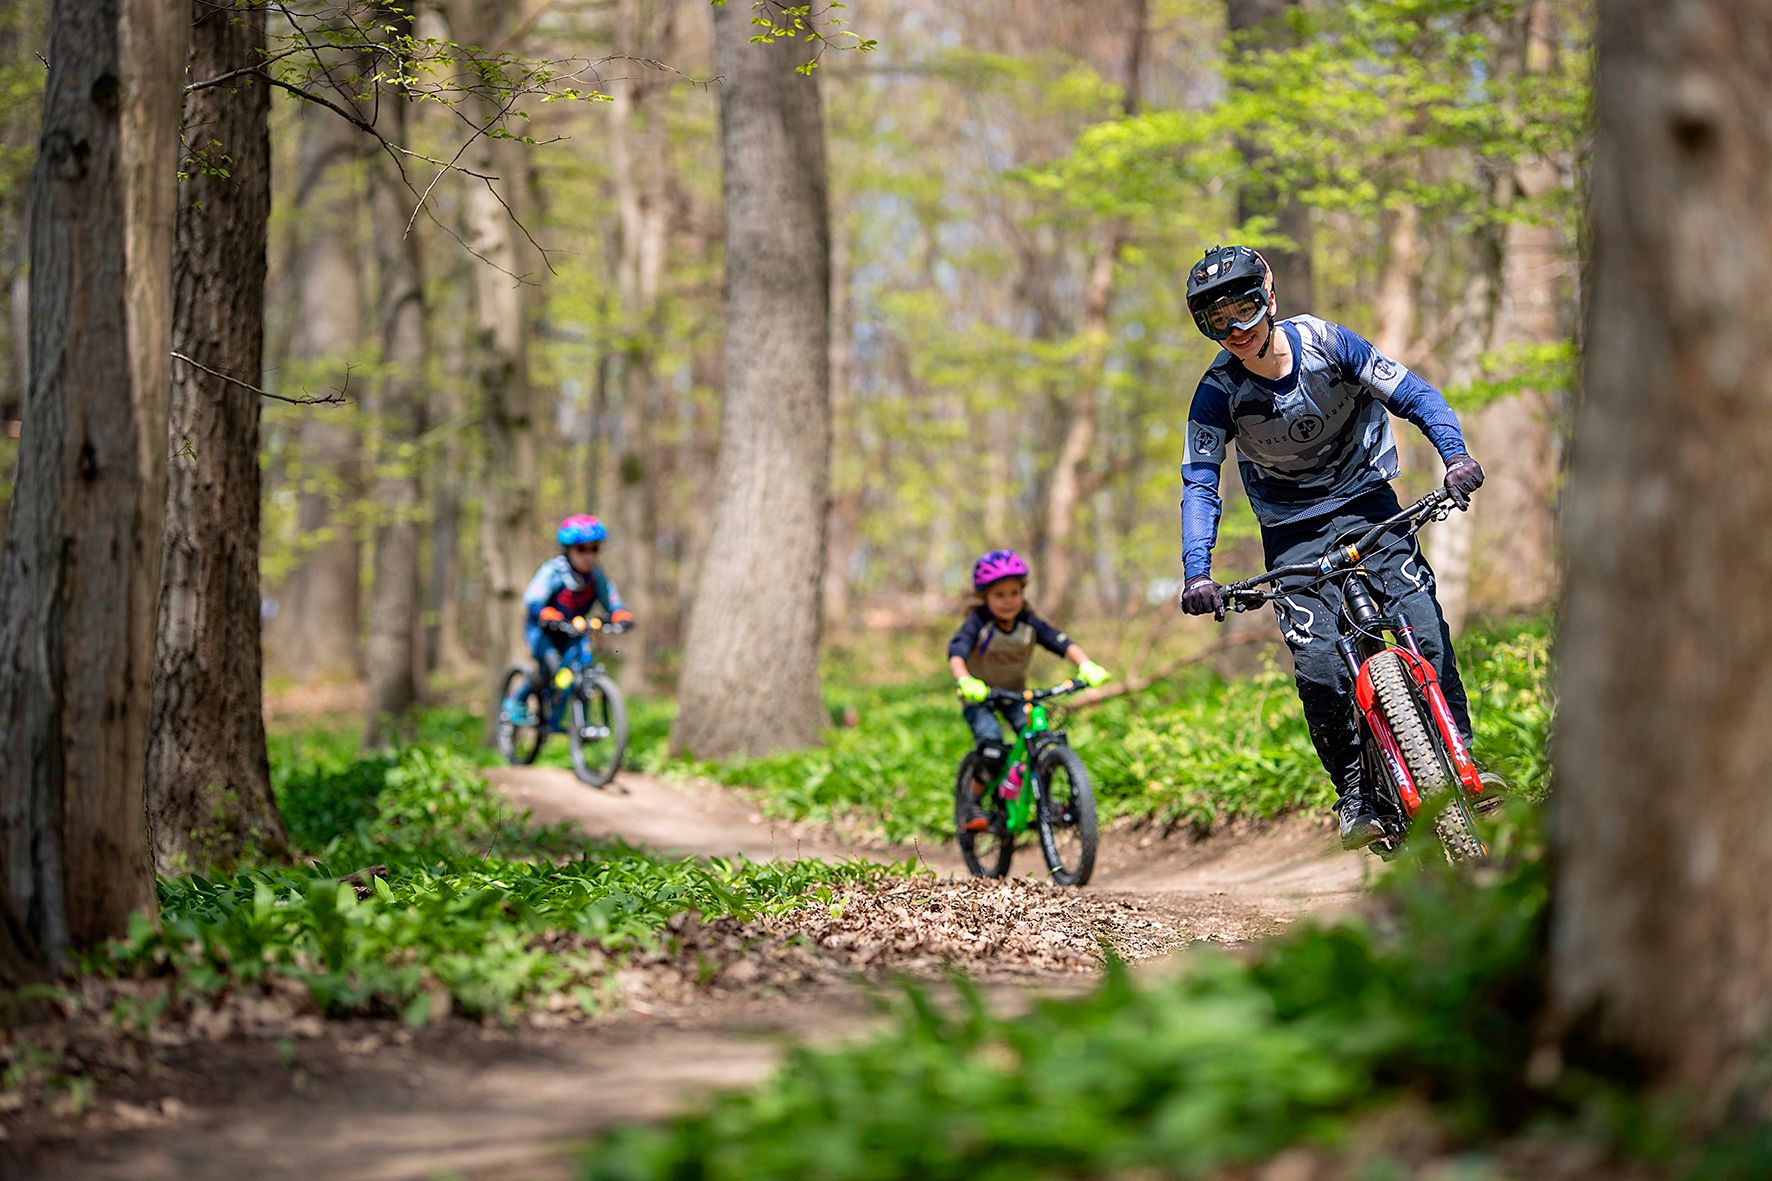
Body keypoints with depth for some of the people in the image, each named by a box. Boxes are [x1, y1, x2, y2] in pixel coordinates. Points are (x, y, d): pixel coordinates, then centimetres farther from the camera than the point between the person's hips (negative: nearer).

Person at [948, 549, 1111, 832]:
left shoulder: (1029, 623, -13)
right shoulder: (978, 624, -23)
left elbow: (1062, 642, -23)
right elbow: (956, 651, -38)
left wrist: (1086, 665, -42)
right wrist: (963, 680, -58)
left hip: (1015, 694, 4)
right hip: (979, 696, -4)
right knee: (993, 748, -26)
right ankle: (972, 806, -6)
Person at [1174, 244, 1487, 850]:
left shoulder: (1326, 343, -16)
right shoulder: (1217, 392, -16)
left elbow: (1416, 396, -13)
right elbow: (1200, 484, -18)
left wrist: (1456, 456, -30)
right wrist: (1197, 572, -33)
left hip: (1366, 499, 0)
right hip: (1293, 530, 0)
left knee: (1426, 628, -17)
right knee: (1319, 667, -15)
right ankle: (1355, 792, -1)